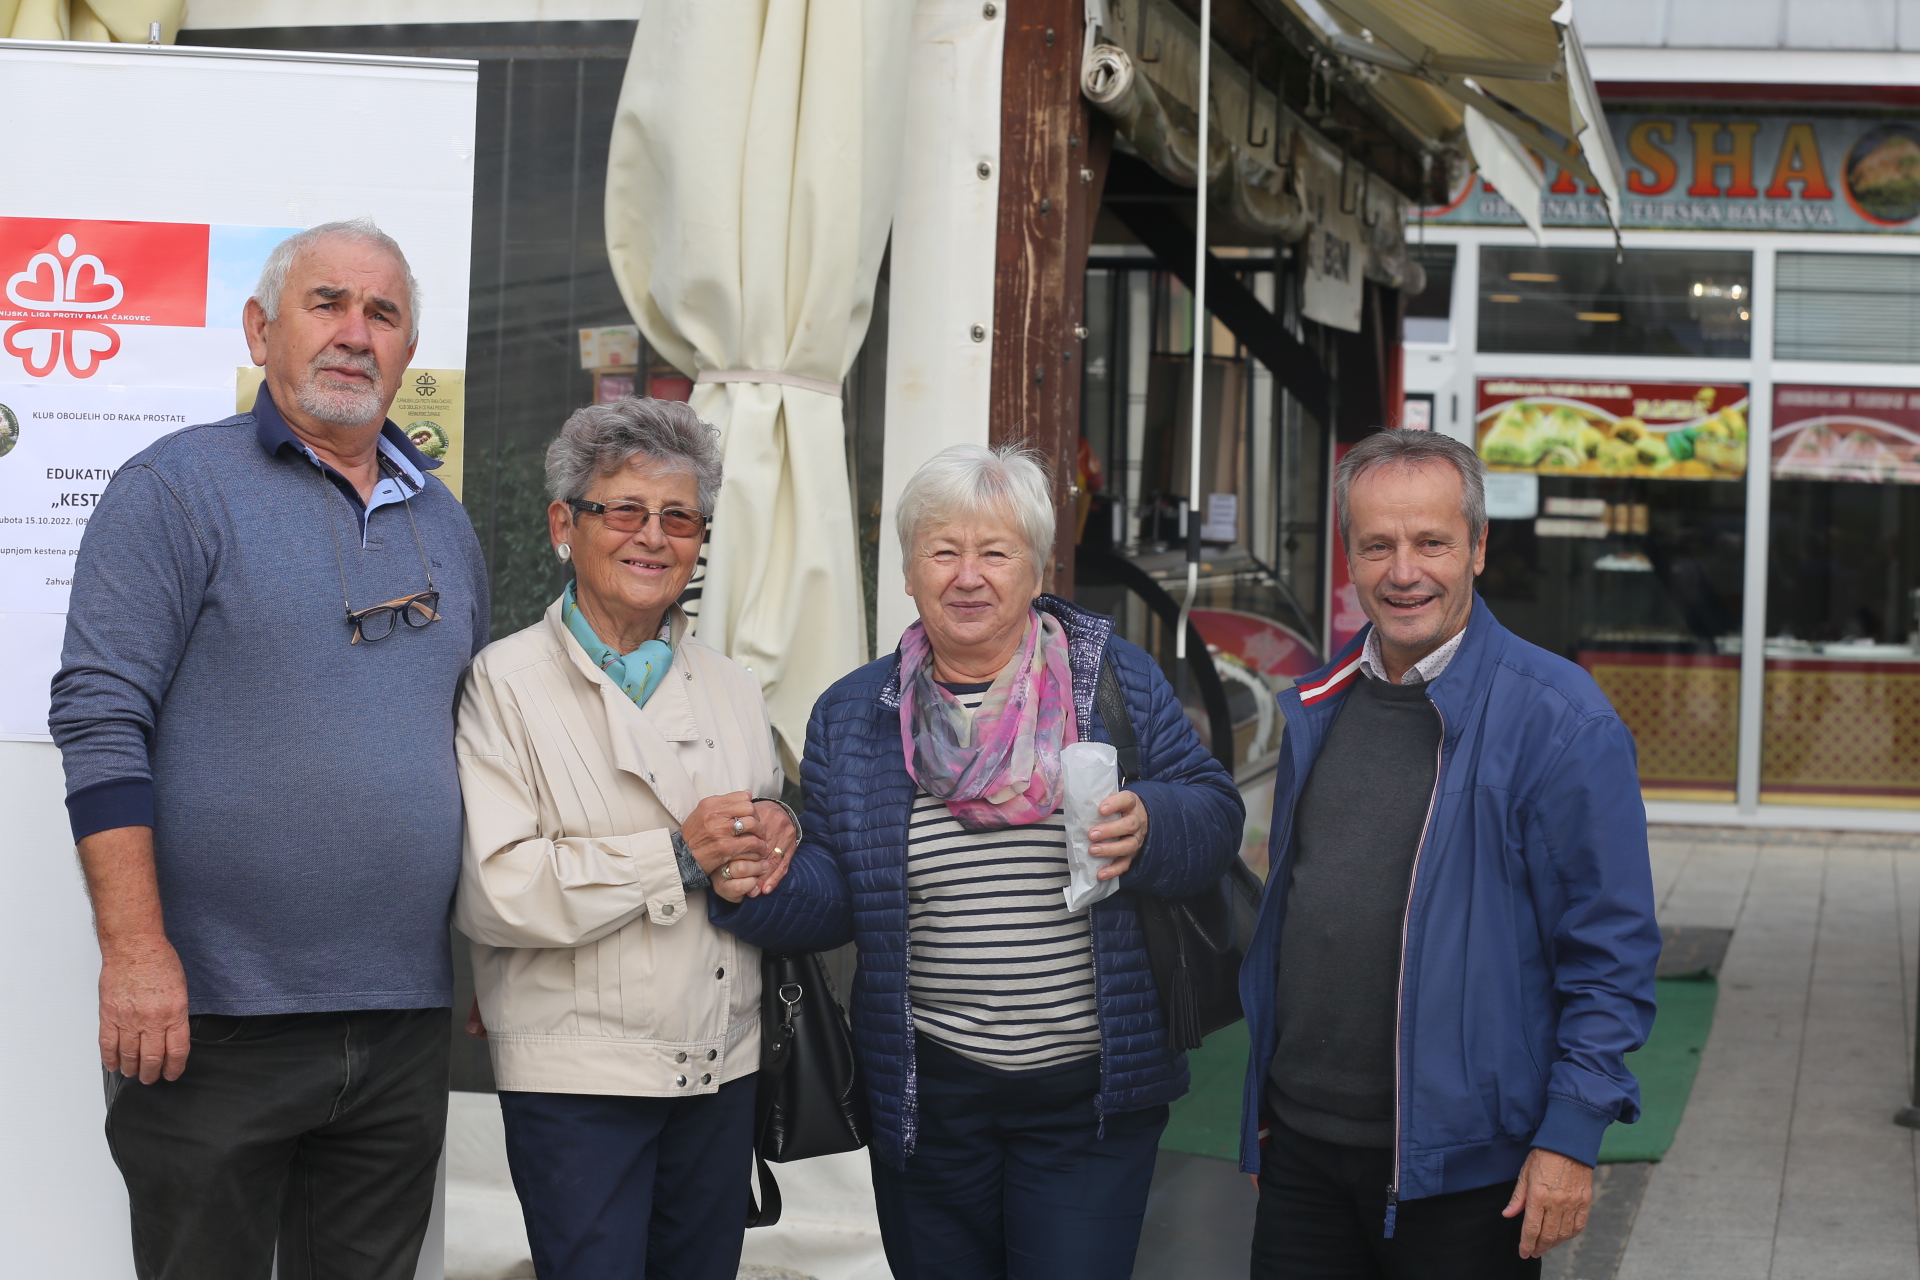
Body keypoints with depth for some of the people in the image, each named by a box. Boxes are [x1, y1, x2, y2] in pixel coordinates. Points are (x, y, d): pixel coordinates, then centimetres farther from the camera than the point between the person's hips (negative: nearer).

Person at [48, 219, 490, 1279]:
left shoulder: (442, 523, 15)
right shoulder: (177, 487, -4)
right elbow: (100, 719, -11)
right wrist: (136, 949, -18)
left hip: (405, 1024, 5)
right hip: (215, 1020, -5)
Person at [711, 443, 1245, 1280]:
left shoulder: (1116, 681, 0)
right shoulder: (852, 716, 6)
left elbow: (1215, 813, 2)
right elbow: (836, 894, 6)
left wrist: (1146, 827, -20)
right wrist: (760, 884, -15)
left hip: (1091, 1093, -2)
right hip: (926, 1099, 2)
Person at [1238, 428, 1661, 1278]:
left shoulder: (1559, 719, -10)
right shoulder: (1316, 707, 9)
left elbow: (1612, 953, -10)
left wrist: (1571, 1137, -15)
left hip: (1463, 1168, -5)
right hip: (1302, 1145, 5)